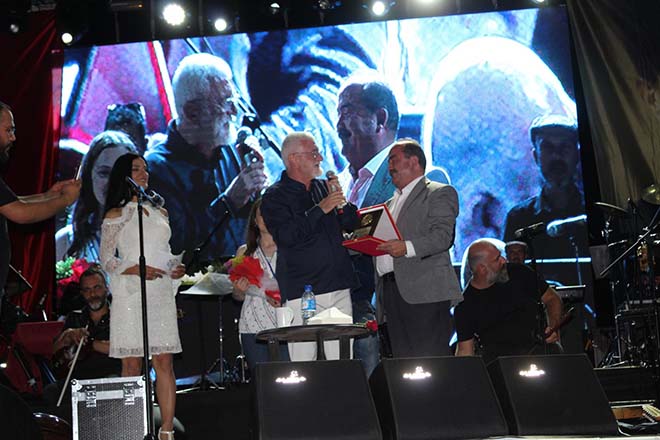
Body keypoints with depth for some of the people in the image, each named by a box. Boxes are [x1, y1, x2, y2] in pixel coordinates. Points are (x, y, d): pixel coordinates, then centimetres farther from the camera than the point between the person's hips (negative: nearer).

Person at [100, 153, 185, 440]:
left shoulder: (160, 213, 19)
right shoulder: (115, 215, 4)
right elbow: (106, 260, 0)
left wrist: (176, 268, 3)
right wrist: (137, 270, -15)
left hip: (161, 293, 4)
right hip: (130, 295, -4)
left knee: (164, 361, -3)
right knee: (132, 365, -4)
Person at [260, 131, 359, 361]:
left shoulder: (322, 187, 16)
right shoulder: (274, 197, -2)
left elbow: (350, 223, 20)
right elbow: (286, 236, -16)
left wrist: (341, 202, 1)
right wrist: (320, 209, -16)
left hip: (339, 288, 5)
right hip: (302, 291, -5)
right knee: (304, 362, -6)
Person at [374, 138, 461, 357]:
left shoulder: (440, 193, 3)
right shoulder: (391, 202, 28)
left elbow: (443, 236, -12)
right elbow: (382, 241, 27)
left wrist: (408, 247, -26)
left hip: (424, 292, -7)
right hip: (390, 289, 7)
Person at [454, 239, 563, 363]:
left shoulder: (519, 273, 7)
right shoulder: (465, 306, 2)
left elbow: (552, 298, 17)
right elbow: (465, 350, 4)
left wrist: (553, 327, -2)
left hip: (535, 349, 2)